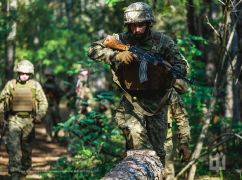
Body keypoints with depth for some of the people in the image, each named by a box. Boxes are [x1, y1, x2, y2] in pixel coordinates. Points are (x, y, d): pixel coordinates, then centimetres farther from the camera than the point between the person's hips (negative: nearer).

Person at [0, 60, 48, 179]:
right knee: (13, 146, -14)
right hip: (14, 119, -1)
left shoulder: (35, 85, 1)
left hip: (29, 120, 1)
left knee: (26, 148, 11)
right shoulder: (11, 84, 1)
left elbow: (43, 102, 6)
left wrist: (39, 116, -5)